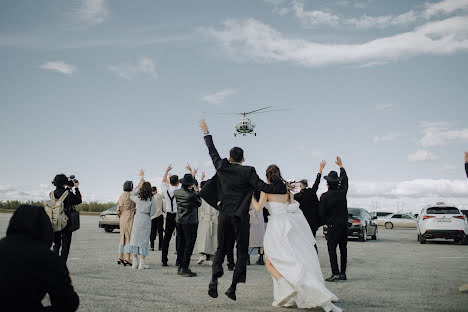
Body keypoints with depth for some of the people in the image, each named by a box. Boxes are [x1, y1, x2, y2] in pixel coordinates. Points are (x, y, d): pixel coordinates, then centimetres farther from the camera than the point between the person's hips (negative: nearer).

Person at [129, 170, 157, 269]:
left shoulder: (137, 198, -2)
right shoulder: (151, 200, -9)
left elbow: (132, 196, 20)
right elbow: (153, 212, -4)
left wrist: (139, 186, 19)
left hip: (137, 219, 2)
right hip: (146, 220, -2)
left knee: (135, 238, 10)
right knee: (144, 240, 2)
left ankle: (135, 262, 12)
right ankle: (142, 263, 1)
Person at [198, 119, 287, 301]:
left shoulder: (222, 167, 3)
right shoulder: (248, 171, -8)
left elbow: (213, 152, 17)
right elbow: (262, 187, -15)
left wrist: (207, 134, 29)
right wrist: (284, 189, -9)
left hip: (224, 214, 3)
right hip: (240, 216, -3)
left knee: (221, 248, 15)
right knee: (242, 252, 7)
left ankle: (214, 278, -5)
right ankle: (233, 287, 2)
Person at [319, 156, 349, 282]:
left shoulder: (324, 196, -10)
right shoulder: (342, 191, 1)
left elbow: (322, 212, -7)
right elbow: (345, 179, 19)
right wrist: (341, 166, 32)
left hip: (333, 225, -5)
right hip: (344, 224, 5)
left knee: (332, 248, -3)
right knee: (343, 248, 10)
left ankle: (335, 273, -10)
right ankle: (343, 273, 14)